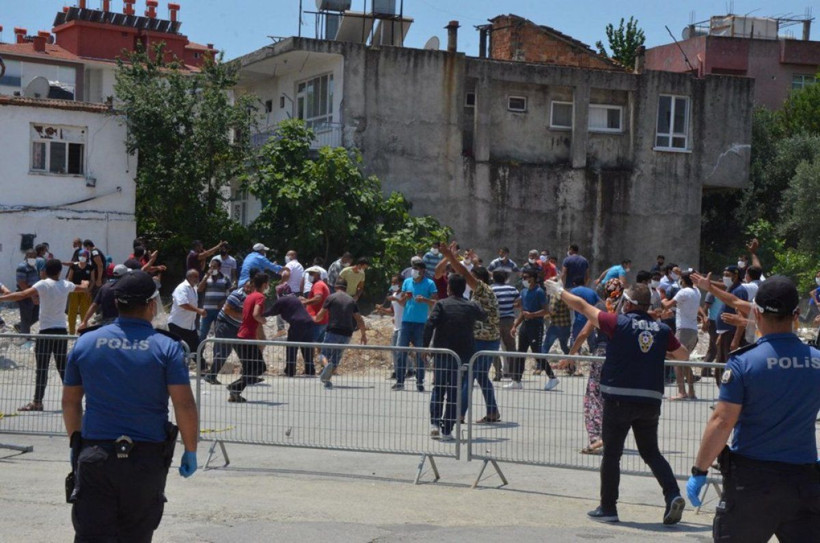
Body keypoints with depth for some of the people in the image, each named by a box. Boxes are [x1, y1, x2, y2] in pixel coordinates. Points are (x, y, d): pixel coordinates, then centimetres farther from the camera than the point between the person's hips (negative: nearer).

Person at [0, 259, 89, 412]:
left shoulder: (43, 284, -10)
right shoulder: (66, 285, 5)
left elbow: (22, 295, -23)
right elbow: (84, 288, 25)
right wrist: (85, 283, 48)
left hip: (46, 331, -4)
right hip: (62, 331, 5)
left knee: (42, 369, -3)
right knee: (63, 368, 12)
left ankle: (37, 402, -4)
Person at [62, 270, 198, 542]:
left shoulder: (86, 342, 4)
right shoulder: (167, 348, -5)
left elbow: (70, 402, 11)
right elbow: (184, 406, -10)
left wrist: (77, 443, 24)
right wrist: (190, 451, 1)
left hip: (94, 456, 1)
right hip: (147, 458, -1)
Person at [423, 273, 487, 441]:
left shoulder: (441, 305, -3)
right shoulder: (471, 307, 4)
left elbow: (429, 325, -13)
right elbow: (484, 316, 22)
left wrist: (425, 347, -9)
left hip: (441, 353, -1)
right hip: (463, 355, 1)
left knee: (438, 389, 15)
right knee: (454, 392, 4)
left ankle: (435, 423, 4)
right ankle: (447, 430, 1)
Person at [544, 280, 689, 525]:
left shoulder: (618, 323, -6)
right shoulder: (662, 329, 3)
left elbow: (583, 306, 5)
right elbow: (684, 355, 16)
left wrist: (560, 291, 20)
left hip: (619, 399, -4)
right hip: (650, 400, 4)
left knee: (611, 453, 7)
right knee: (651, 452, 15)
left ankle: (608, 508, 11)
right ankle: (673, 495, -3)